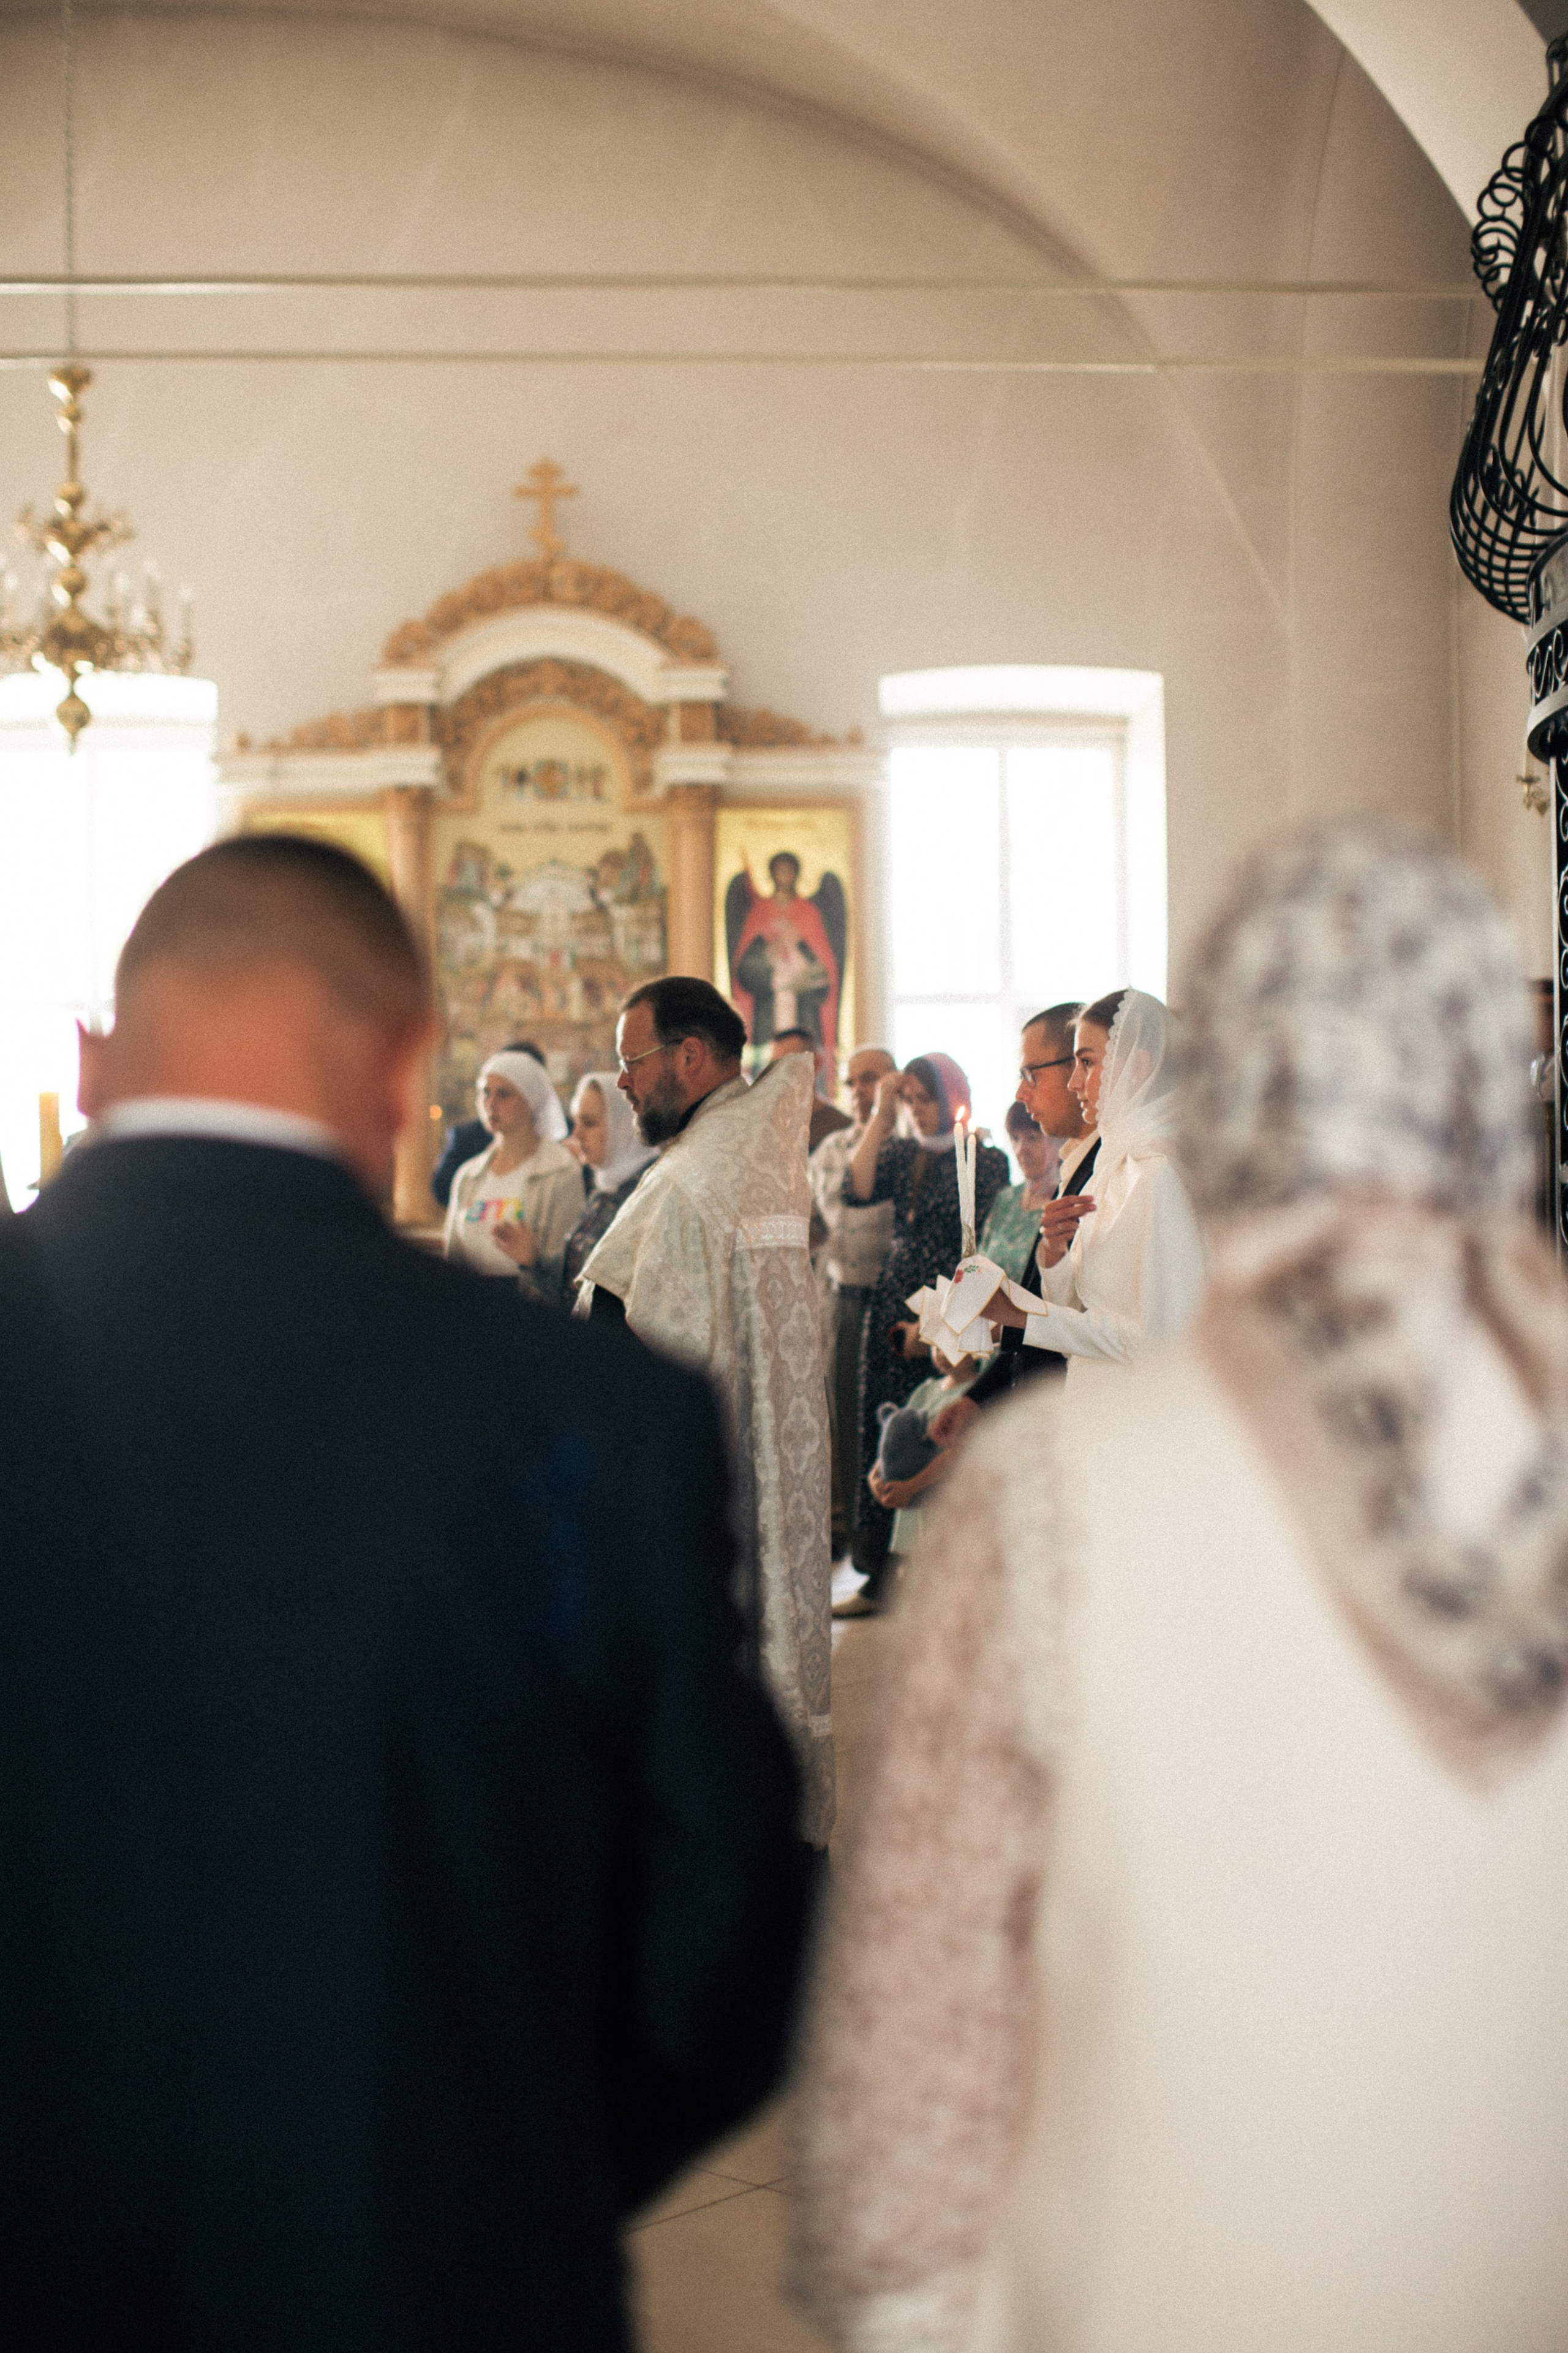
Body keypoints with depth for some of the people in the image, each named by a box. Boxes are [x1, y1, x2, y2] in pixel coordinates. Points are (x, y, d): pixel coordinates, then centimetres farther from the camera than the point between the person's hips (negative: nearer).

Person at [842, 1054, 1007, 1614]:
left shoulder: (986, 1161, -3)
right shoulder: (901, 1153, 12)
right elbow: (856, 1191, -6)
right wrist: (881, 1116, -4)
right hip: (892, 1310, 5)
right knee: (881, 1437, 5)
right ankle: (879, 1576, 11)